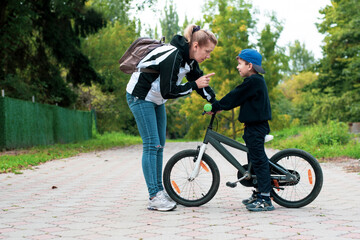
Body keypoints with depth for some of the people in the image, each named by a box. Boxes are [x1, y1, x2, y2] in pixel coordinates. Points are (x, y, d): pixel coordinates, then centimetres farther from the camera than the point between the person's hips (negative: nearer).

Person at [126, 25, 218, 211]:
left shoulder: (189, 58, -2)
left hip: (156, 100, 9)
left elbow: (199, 78, 11)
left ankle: (159, 191, 14)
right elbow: (168, 91, -30)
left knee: (159, 145, 8)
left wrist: (214, 103, 6)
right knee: (151, 145, -12)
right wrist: (195, 85, -25)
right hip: (140, 97, -9)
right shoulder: (172, 57, -30)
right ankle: (154, 197, -10)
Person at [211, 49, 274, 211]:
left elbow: (234, 97, -14)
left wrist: (215, 107, -7)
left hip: (256, 127, -11)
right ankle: (259, 193, 26)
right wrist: (220, 107, 19)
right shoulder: (255, 81, 17)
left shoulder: (253, 81, -15)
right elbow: (237, 99, 22)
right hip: (254, 126, 11)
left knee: (258, 160, -9)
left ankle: (265, 199, -7)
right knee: (255, 159, 16)